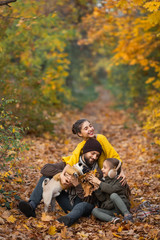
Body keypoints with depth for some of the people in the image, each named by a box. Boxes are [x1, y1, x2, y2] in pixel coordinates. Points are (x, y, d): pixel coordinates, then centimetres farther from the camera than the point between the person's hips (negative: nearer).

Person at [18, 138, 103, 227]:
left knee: (83, 206, -42)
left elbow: (89, 200, -17)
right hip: (69, 201, 4)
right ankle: (31, 206, -28)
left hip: (84, 203, -4)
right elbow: (45, 168, -8)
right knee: (46, 177, -8)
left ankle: (68, 219, -74)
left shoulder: (97, 173, -9)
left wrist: (76, 184, -29)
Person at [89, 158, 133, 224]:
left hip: (122, 208, -5)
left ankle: (127, 214, -34)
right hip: (110, 210, 5)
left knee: (113, 195, -31)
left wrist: (99, 182, -14)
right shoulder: (103, 181, 15)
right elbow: (102, 199, 5)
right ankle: (112, 219, -38)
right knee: (94, 211, -19)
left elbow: (112, 189, -21)